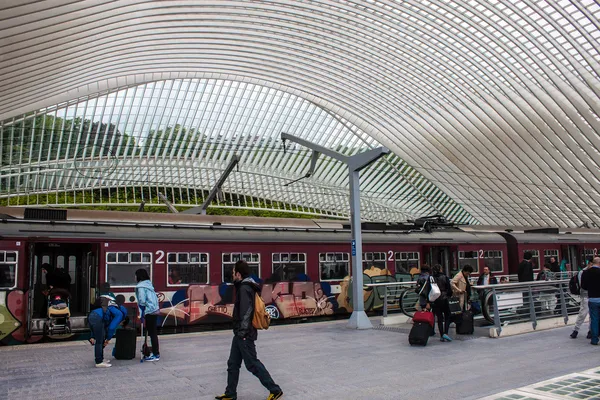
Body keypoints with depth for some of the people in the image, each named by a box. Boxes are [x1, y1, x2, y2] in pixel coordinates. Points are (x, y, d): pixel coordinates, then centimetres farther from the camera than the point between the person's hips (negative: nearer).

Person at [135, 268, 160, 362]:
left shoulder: (141, 287, -11)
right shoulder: (148, 284, 15)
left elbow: (142, 302, -16)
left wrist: (142, 316, -13)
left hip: (149, 312, -9)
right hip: (155, 311, 9)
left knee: (152, 334, -3)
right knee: (153, 333, 15)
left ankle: (155, 355, 2)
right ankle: (156, 353, 22)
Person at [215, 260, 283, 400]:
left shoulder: (244, 288, -17)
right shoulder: (246, 286, 13)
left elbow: (246, 311, -24)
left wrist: (243, 332, -22)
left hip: (244, 334, -10)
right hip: (240, 333, 10)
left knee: (252, 364, -3)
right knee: (233, 364, 14)